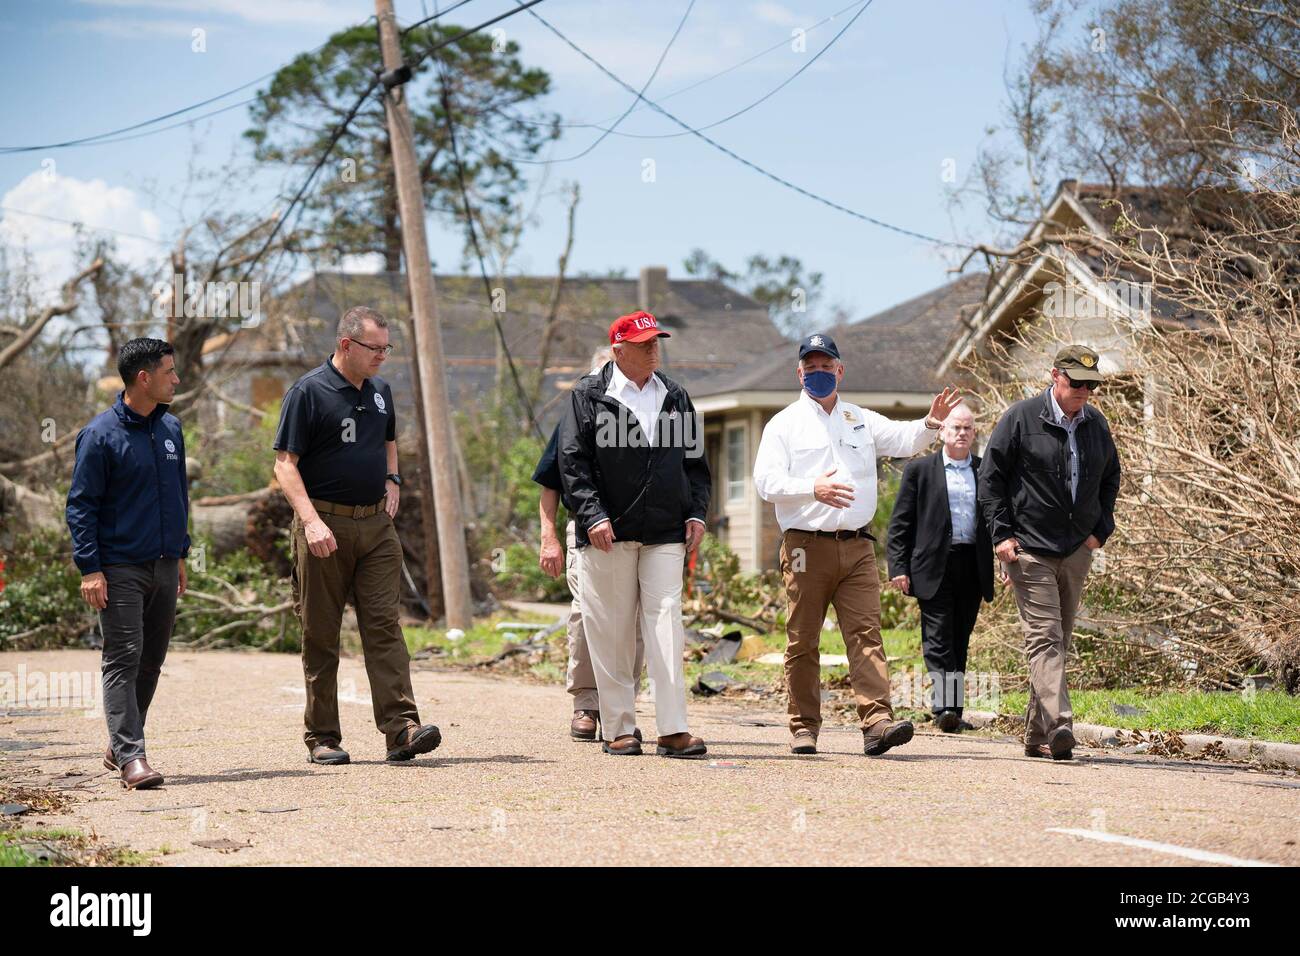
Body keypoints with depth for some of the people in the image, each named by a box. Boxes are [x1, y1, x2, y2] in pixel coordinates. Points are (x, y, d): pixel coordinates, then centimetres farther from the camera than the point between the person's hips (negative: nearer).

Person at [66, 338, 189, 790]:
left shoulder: (170, 428, 9)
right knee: (123, 660, -9)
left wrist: (180, 553, 19)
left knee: (150, 662, 11)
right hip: (120, 569, -7)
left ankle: (119, 746, 22)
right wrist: (89, 568, -15)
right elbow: (81, 505, -9)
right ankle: (130, 757, -12)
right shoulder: (101, 435, -10)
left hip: (163, 566, 7)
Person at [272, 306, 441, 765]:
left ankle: (401, 727, -11)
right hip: (325, 525, -5)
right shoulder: (308, 392, -7)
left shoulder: (380, 391, 13)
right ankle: (322, 737, 9)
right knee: (321, 635, 3)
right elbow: (285, 464, -11)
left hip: (376, 525, 5)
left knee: (384, 625, -5)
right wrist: (311, 520, -22)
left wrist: (392, 479, 12)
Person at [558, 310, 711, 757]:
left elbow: (695, 461, 20)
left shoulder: (675, 397, 16)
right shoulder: (588, 396, 3)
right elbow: (573, 461, -3)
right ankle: (617, 728, 8)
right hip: (608, 534, -3)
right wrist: (593, 515, -14)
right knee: (612, 632, 0)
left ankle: (672, 729, -8)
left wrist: (696, 512, 7)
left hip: (665, 535, 3)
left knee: (666, 624, -6)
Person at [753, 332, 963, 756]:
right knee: (803, 641, 2)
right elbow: (767, 481, -5)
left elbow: (904, 439, 11)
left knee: (866, 631, -9)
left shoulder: (861, 420, 19)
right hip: (806, 545, -2)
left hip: (857, 545, 2)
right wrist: (813, 489, -20)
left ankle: (877, 721, -19)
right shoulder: (784, 424, 6)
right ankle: (804, 727, 10)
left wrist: (931, 422, -10)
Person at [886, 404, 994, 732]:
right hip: (934, 566, -3)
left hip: (973, 568, 3)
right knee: (938, 638, -10)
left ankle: (954, 708, 13)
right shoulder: (919, 470, 6)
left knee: (960, 641, 7)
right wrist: (898, 567, -4)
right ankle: (944, 707, -15)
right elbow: (901, 522, 4)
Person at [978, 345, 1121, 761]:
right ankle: (1059, 726, -27)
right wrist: (1001, 534, -9)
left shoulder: (1096, 424, 9)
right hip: (1029, 548, -6)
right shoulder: (1021, 418, -6)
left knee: (1059, 642, 9)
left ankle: (1037, 734, 17)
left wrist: (1100, 530, 10)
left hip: (1077, 551, 6)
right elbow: (990, 476, -3)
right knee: (1044, 637, -15)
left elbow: (1110, 478, 23)